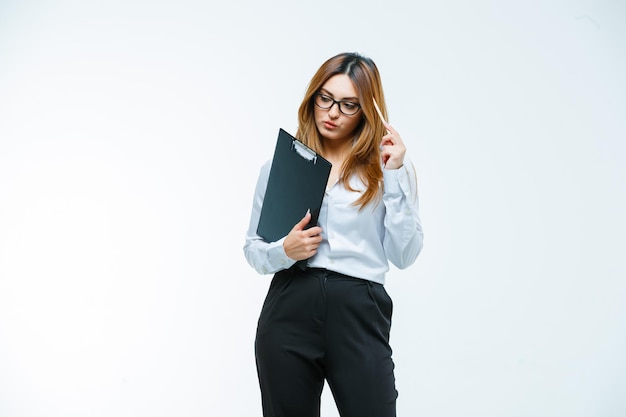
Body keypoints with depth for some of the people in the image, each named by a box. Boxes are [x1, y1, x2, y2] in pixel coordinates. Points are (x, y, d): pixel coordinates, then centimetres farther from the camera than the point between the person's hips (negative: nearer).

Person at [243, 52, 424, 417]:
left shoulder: (389, 165, 7)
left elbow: (404, 255, -2)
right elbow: (253, 248, 12)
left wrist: (394, 175, -7)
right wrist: (284, 251, -10)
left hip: (360, 314, -1)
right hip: (290, 310, 2)